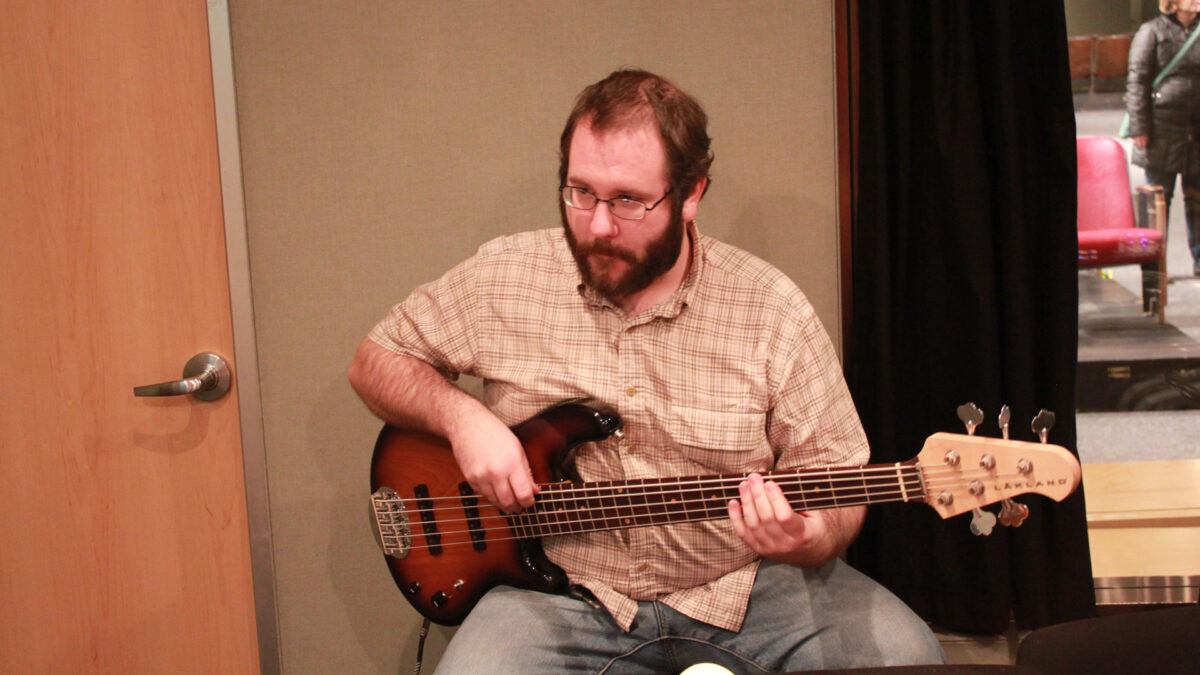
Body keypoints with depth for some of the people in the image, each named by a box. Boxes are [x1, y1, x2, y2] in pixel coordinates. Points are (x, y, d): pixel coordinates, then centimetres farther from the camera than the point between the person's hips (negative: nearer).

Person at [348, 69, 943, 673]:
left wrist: (809, 540, -25)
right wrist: (460, 417, -12)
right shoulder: (502, 278, -4)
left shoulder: (771, 310, -7)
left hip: (740, 589, 2)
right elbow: (374, 362, 8)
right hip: (564, 594, -1)